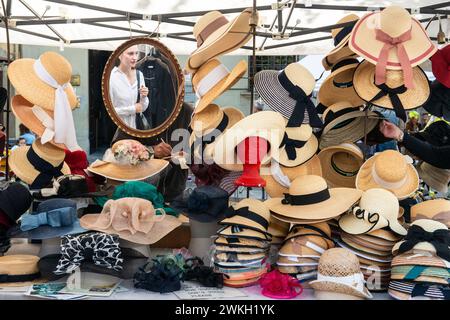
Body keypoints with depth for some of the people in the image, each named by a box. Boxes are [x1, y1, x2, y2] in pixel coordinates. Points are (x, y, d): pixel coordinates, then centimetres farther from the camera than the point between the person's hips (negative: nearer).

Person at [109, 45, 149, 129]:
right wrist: (132, 109, -11)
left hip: (134, 126, 5)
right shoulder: (111, 77, -15)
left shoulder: (139, 74, 1)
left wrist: (144, 97, -11)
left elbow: (142, 108, 8)